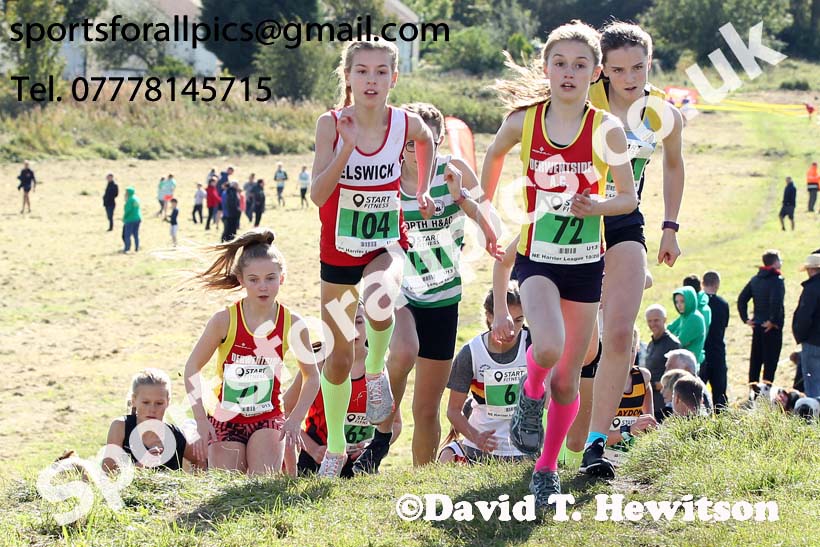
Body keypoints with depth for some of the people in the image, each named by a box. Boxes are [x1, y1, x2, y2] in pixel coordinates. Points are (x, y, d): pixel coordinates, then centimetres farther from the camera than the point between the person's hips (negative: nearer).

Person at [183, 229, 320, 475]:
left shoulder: (292, 325, -9)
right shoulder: (225, 320, -13)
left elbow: (312, 376, 5)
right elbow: (192, 367, -4)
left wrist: (295, 421, -6)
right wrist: (201, 421, -11)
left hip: (267, 419, 0)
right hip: (225, 420, 0)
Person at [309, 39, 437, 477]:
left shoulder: (406, 123, -10)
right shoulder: (331, 124, -14)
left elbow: (426, 140, 16)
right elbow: (317, 195, -23)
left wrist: (422, 190, 9)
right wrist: (348, 147, -32)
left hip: (386, 244, -1)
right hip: (339, 249, 1)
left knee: (379, 303, -37)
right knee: (340, 354, 10)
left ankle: (376, 371, -4)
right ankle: (335, 448, 31)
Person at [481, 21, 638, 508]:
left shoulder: (606, 129, -7)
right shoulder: (523, 121, -5)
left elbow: (629, 197, 0)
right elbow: (494, 154, 17)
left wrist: (598, 205, -20)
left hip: (585, 263, 1)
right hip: (536, 257, -1)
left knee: (567, 377, 6)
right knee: (548, 347, -27)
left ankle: (547, 468, 24)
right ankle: (531, 395, 6)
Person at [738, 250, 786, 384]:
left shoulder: (755, 280, 8)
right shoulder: (777, 280, -15)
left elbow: (741, 299, 8)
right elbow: (776, 302, -29)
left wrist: (745, 319, 9)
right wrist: (773, 321, -19)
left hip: (757, 326, 7)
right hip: (772, 328, -7)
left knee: (755, 360, 14)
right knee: (770, 362, -1)